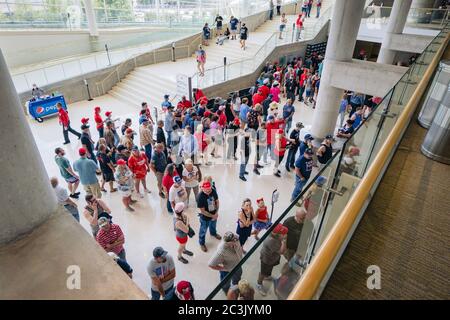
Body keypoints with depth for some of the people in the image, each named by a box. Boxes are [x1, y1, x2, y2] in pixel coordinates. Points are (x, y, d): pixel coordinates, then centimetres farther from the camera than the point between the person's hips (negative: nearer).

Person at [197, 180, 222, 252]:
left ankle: (213, 233, 67)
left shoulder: (213, 191, -21)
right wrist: (212, 216, -21)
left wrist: (216, 212, -13)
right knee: (203, 230, 21)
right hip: (205, 217, -5)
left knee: (213, 225, 34)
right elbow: (202, 211, -27)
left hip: (214, 214, 5)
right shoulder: (200, 197, -35)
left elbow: (217, 201, -5)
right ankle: (202, 243, 47)